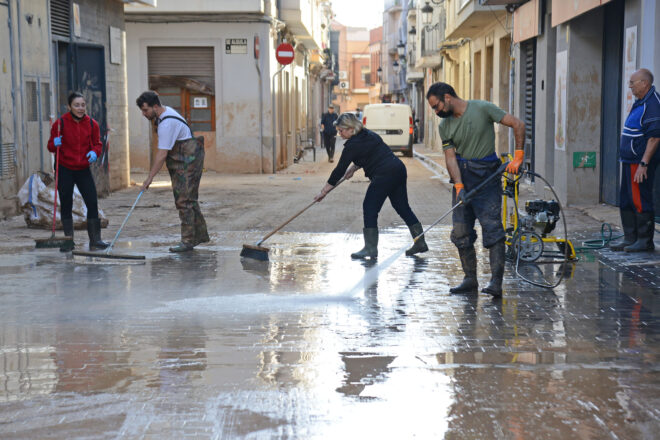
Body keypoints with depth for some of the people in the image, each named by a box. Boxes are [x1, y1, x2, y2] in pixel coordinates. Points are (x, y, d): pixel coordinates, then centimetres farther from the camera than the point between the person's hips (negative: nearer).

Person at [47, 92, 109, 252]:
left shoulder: (92, 124, 0)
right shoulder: (60, 123, -7)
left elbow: (97, 143, 10)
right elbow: (51, 146, 0)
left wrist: (94, 152, -12)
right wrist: (55, 144, -23)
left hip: (83, 169, 2)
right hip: (64, 170, -2)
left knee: (93, 203, -6)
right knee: (66, 205, 3)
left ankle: (95, 240, 1)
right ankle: (69, 241, 14)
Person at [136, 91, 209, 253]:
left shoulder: (167, 124, -25)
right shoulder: (165, 110, 7)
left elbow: (162, 155, -25)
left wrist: (150, 178, -21)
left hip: (187, 162, -11)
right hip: (185, 160, 11)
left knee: (184, 200, -11)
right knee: (189, 199, 14)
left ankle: (188, 240, -10)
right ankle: (200, 234, 22)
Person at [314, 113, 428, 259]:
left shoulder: (353, 145, -10)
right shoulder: (368, 134, 15)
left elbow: (339, 170, -6)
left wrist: (324, 191, 0)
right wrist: (352, 168, 19)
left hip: (384, 174, -9)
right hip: (399, 169, 9)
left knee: (369, 209, -3)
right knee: (402, 207, 15)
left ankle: (370, 248, -3)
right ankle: (420, 243, 18)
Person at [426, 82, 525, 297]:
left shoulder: (483, 109, -8)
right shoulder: (445, 126, 7)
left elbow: (518, 125, -8)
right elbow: (450, 157, -1)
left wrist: (518, 157, -15)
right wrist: (459, 186, -16)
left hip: (487, 176, -6)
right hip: (462, 177, 6)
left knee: (492, 228, -12)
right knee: (460, 232, 4)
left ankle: (496, 282, -14)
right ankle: (470, 279, 15)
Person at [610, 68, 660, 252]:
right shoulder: (640, 102, 15)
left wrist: (643, 164, -24)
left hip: (640, 162, -10)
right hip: (629, 161, 10)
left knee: (640, 201, -5)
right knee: (626, 201, 13)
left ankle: (645, 241, 3)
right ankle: (630, 238, 20)